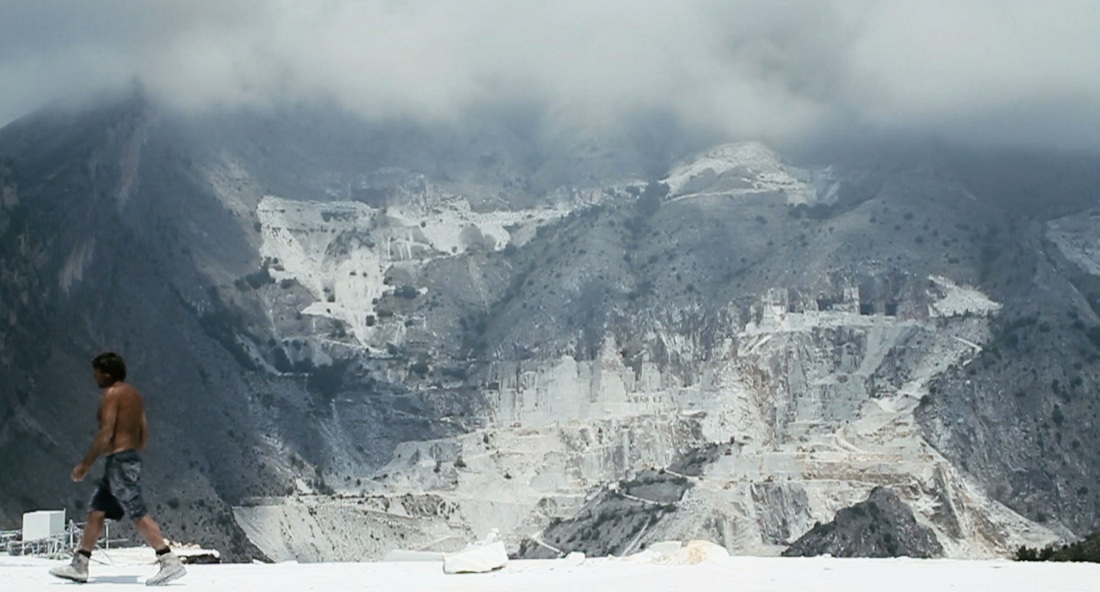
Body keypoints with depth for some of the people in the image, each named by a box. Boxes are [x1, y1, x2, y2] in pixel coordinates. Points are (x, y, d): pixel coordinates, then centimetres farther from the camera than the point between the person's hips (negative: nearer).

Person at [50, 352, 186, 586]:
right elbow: (144, 432, 18)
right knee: (96, 511, 13)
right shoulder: (134, 394, 17)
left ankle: (170, 562, -15)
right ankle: (79, 566, 17)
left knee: (139, 514, -12)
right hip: (131, 459, 10)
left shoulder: (112, 393, -10)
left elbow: (106, 433, -18)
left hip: (119, 460, -10)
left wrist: (85, 464, -14)